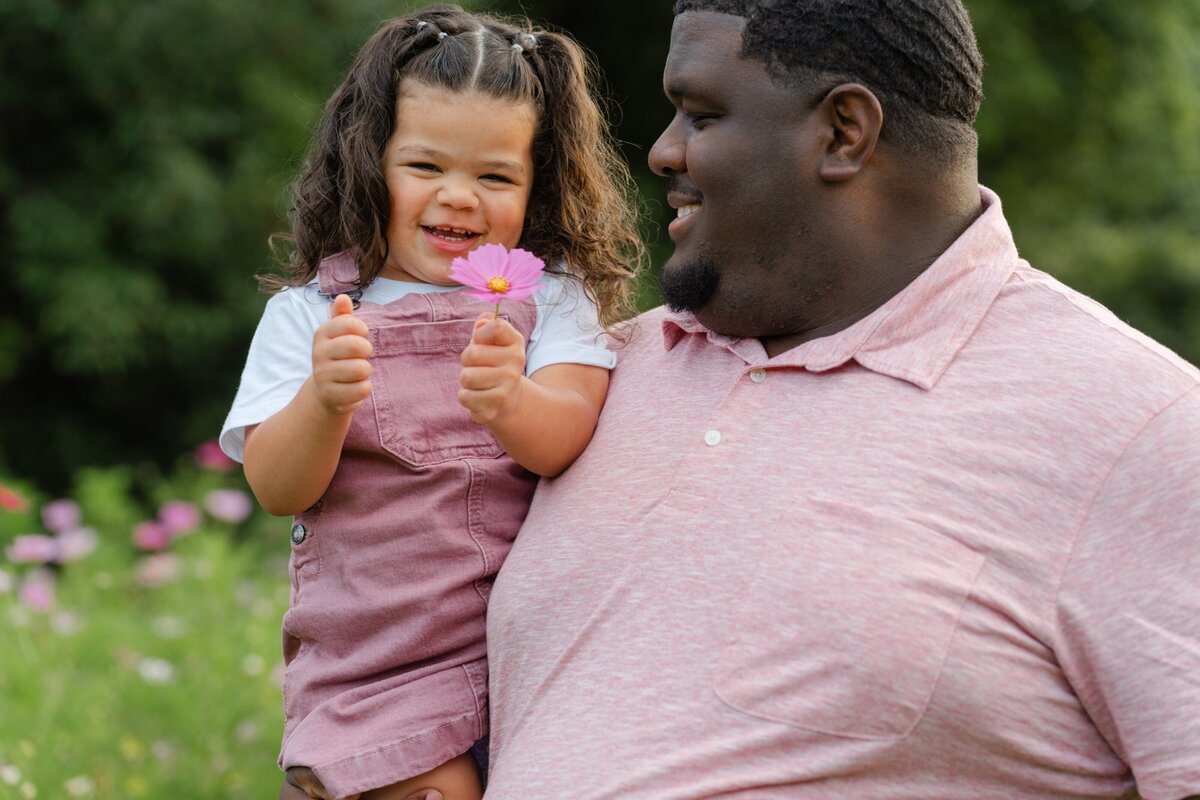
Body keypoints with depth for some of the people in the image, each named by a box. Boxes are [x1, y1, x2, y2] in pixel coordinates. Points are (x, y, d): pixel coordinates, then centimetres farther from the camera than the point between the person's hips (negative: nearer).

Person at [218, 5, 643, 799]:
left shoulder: (549, 297, 7)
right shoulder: (307, 314, 7)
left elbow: (569, 438, -11)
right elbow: (277, 488, -4)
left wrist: (511, 403, -35)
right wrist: (324, 403, -26)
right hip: (370, 671, -1)